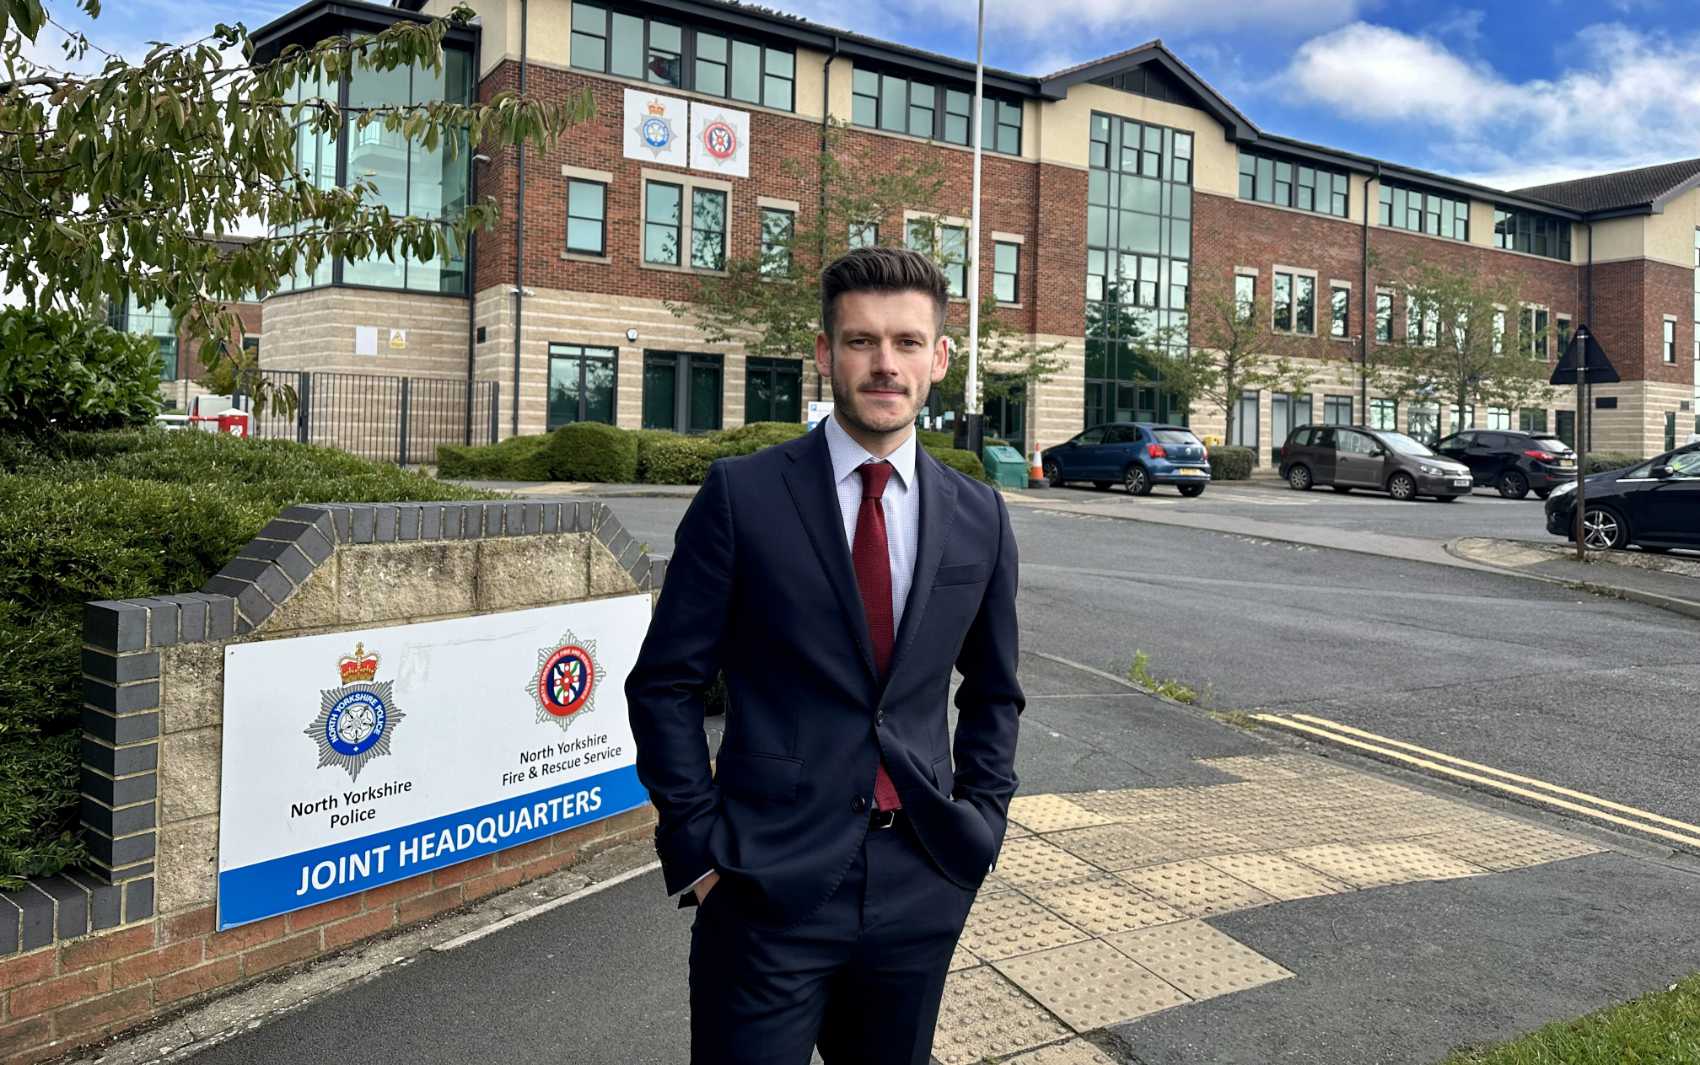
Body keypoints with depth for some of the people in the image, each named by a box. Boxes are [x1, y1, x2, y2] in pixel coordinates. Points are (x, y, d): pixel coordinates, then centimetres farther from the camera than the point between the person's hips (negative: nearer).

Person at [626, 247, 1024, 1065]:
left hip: (920, 889, 4)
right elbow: (667, 683, -4)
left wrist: (979, 823, 7)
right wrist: (699, 844, -7)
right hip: (770, 886, -3)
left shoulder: (979, 518, 4)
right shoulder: (743, 494, -7)